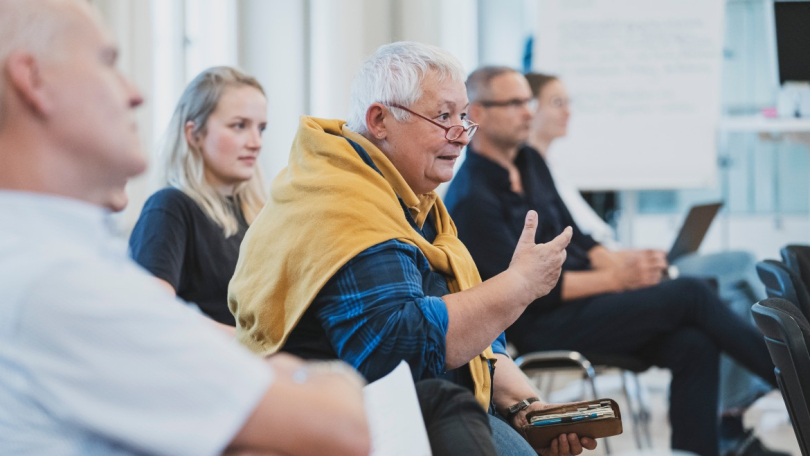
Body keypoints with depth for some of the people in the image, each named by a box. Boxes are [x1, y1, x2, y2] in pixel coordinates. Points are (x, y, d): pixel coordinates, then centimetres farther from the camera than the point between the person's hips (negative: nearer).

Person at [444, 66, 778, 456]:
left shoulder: (529, 162, 12)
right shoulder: (471, 199, -15)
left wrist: (620, 260, -4)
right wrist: (616, 277, -18)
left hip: (579, 296, 8)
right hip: (543, 327, -8)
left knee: (694, 346, -17)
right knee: (691, 295, -16)